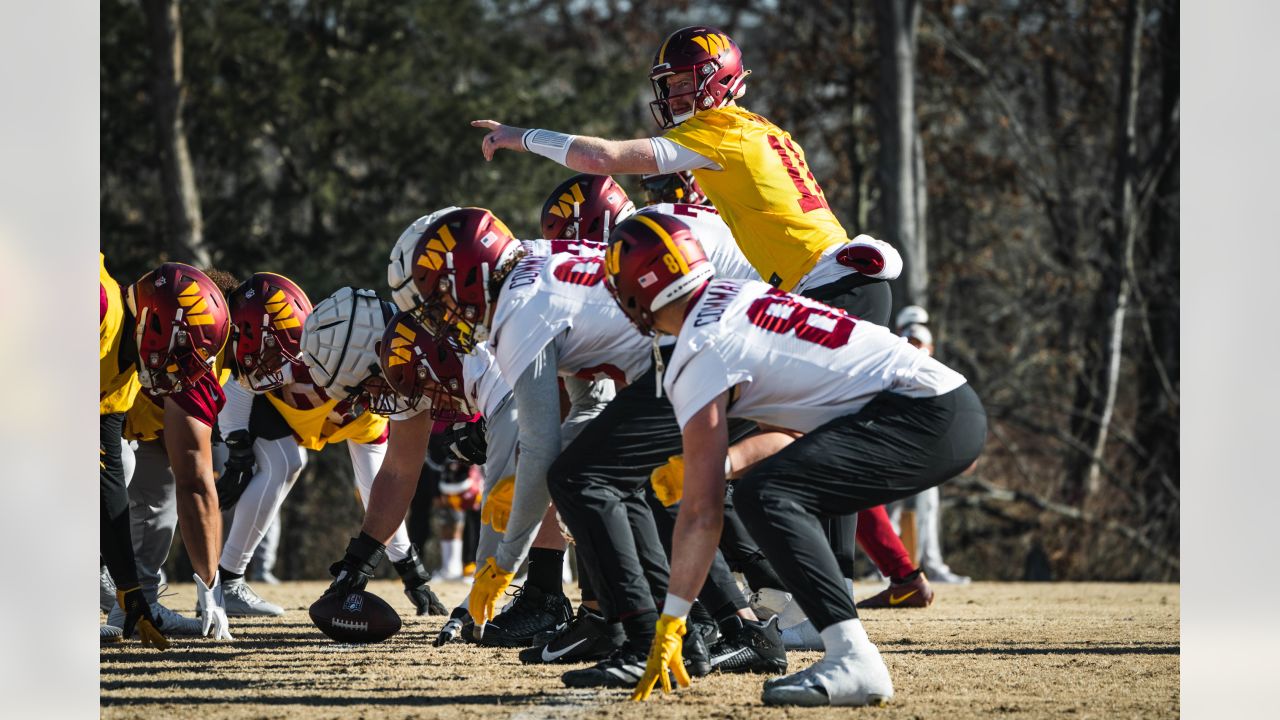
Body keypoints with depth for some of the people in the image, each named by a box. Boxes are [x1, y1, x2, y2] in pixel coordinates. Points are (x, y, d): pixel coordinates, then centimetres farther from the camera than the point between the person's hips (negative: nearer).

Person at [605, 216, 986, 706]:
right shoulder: (739, 295, 16)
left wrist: (670, 624, -9)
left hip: (929, 419, -10)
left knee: (764, 494, -21)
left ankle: (853, 661, -31)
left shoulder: (701, 357, -9)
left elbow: (701, 512, -12)